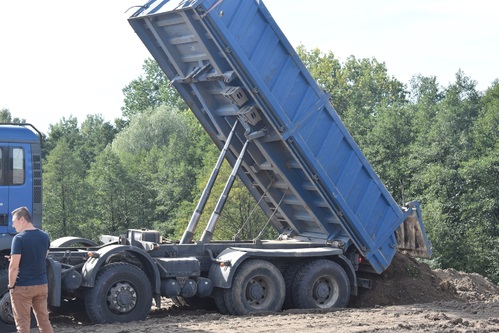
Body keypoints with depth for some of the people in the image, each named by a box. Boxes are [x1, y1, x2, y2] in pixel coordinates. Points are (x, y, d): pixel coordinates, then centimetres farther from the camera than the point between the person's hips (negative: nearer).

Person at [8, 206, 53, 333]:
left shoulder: (19, 238, -15)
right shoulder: (45, 237, 5)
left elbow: (13, 266, -19)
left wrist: (11, 285, -8)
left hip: (23, 287, -6)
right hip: (42, 284, 6)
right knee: (44, 320, 13)